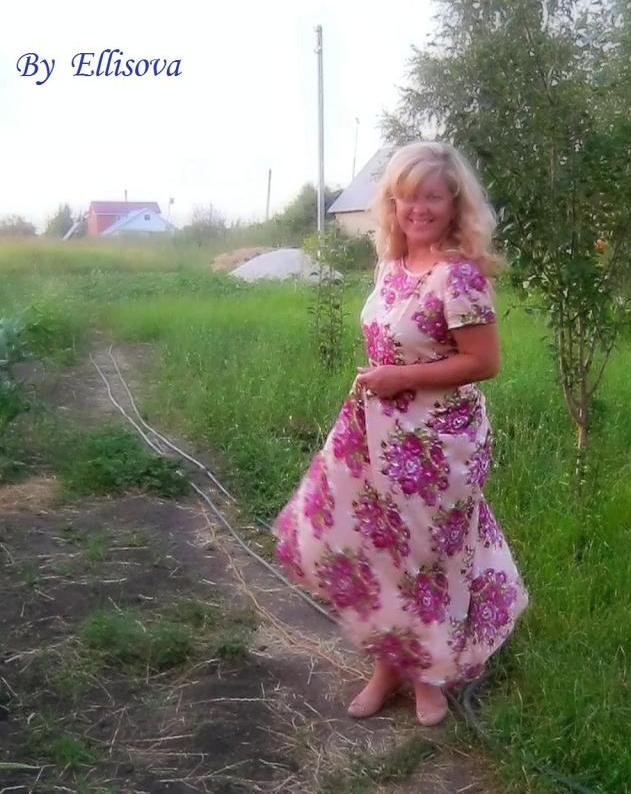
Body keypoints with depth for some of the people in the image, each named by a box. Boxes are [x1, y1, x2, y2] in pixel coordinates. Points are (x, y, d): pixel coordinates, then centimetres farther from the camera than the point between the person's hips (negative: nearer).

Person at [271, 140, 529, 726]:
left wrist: (400, 378, -20)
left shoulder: (458, 275, -19)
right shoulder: (390, 264, 5)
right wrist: (373, 381, 3)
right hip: (380, 434, 8)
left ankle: (430, 672, 35)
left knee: (425, 557, 10)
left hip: (435, 444, -8)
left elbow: (484, 363, -20)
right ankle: (391, 662, 36)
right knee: (366, 546, 15)